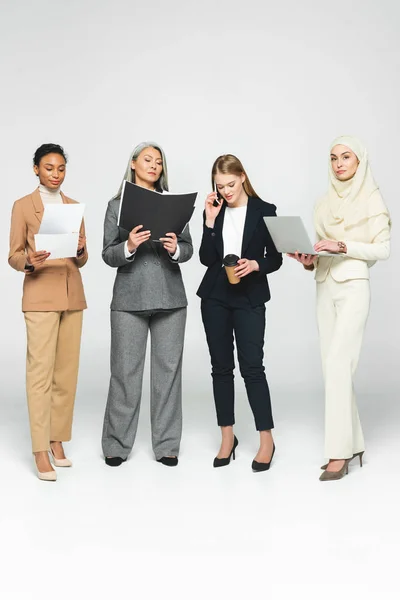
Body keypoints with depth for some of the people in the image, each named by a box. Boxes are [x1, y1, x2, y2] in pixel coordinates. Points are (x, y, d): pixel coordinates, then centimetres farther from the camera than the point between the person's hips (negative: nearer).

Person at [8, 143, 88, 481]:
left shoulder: (75, 207, 13)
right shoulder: (23, 206, 2)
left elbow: (82, 260, 12)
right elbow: (13, 256, -1)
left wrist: (80, 250, -10)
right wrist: (29, 261, -22)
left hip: (72, 296, 5)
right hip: (41, 297, -5)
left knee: (67, 372, 5)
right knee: (41, 372, -8)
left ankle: (57, 440, 16)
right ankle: (41, 451, -5)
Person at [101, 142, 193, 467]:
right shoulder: (118, 204, 6)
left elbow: (189, 249, 6)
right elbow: (108, 254, 1)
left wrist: (176, 249, -15)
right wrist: (128, 247, -18)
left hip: (170, 297, 2)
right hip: (130, 298, -1)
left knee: (169, 369, 4)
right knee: (125, 371, 0)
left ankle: (167, 445, 14)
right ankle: (117, 444, 13)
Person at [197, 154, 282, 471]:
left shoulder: (264, 211, -1)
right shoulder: (214, 211, 5)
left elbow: (275, 259, 0)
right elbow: (207, 259, -3)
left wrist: (255, 264, -19)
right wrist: (210, 221, -9)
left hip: (250, 299, -3)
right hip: (215, 297, 3)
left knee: (252, 366, -6)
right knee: (221, 366, 7)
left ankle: (267, 440, 4)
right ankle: (227, 437, 17)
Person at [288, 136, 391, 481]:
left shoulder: (372, 200, -2)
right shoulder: (325, 203, 14)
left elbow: (383, 249, -8)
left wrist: (342, 246, -19)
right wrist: (310, 261, -5)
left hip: (353, 288, -6)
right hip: (325, 288, 6)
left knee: (338, 364, -15)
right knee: (335, 367, 5)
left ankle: (339, 451, -11)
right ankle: (353, 444, 15)